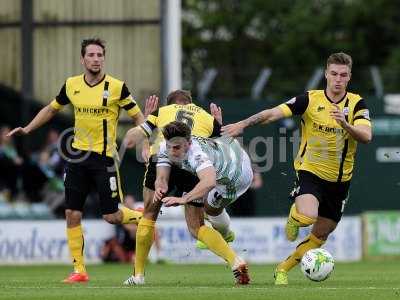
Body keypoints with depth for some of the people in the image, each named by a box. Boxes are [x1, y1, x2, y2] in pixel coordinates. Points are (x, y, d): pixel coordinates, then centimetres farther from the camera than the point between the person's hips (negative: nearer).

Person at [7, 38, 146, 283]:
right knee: (72, 214, -1)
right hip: (78, 155, 4)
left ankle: (143, 217, 29)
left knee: (112, 216, -3)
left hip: (104, 157, -4)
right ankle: (79, 270, 7)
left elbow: (138, 116, -2)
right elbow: (52, 109, 21)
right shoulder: (71, 85, 4)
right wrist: (27, 129, 14)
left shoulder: (116, 87, -8)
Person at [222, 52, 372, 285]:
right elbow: (274, 113, -12)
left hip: (340, 179, 3)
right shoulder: (311, 99, -7)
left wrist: (345, 124, -36)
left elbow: (366, 136, -19)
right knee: (307, 217, -30)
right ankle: (294, 217, 8)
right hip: (311, 172, -3)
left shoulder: (357, 104, -5)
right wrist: (242, 124, -22)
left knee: (320, 236, 10)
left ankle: (284, 269, 31)